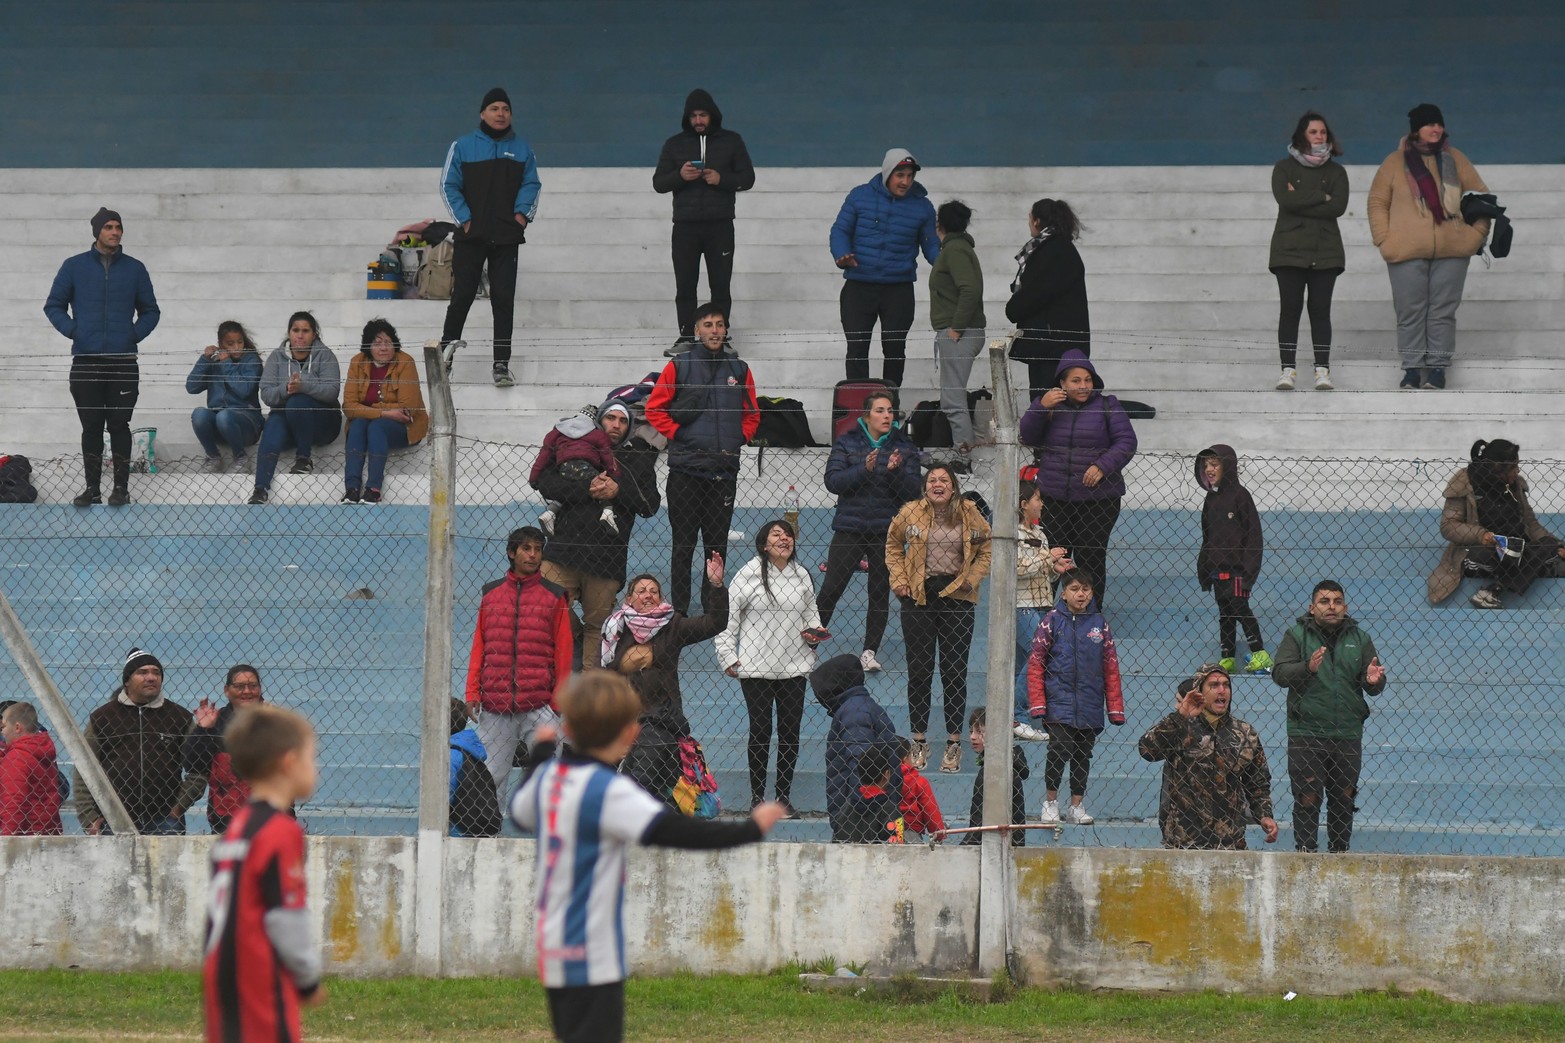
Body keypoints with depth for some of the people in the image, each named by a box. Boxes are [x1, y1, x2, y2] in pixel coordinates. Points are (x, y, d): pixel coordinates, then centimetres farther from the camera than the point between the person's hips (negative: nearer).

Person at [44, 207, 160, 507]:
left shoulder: (135, 269, 7)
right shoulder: (74, 267, 4)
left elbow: (150, 311, 14)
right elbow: (54, 305, 10)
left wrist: (135, 334, -2)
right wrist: (72, 330, -4)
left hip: (123, 362, 0)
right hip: (85, 362, 0)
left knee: (119, 425, 0)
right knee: (91, 426, 3)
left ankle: (121, 487, 6)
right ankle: (92, 488, 9)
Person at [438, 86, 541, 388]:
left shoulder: (522, 148, 9)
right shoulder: (463, 147, 2)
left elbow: (531, 183, 12)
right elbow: (449, 185, 2)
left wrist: (522, 213, -3)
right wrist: (464, 218, -6)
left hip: (506, 238, 2)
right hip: (471, 237, -2)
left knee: (504, 299, -1)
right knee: (462, 295, -1)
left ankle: (502, 364, 0)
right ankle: (448, 347, 18)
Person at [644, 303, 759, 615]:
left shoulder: (739, 370, 10)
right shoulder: (679, 366, 1)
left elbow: (752, 414, 19)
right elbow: (654, 408, 2)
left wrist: (739, 439, 4)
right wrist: (677, 435, -6)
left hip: (724, 470, 3)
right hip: (686, 469, -3)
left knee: (717, 544, 7)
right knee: (683, 543, -1)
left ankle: (714, 608, 14)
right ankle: (679, 609, 4)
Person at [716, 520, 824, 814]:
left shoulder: (801, 575, 8)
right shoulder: (749, 574, -4)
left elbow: (811, 612, 21)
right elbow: (728, 614, -3)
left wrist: (815, 633, 0)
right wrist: (727, 656, -8)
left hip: (794, 667, 3)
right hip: (756, 668, -3)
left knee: (790, 733, 5)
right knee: (760, 732, 1)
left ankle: (784, 795, 15)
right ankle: (757, 797, 10)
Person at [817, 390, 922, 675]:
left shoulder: (904, 448, 4)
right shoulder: (846, 443, 1)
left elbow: (913, 491, -2)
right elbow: (832, 480, -9)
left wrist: (895, 471, -20)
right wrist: (864, 470, -22)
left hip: (887, 531, 1)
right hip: (849, 530, -1)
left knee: (880, 592, 4)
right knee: (830, 589, -3)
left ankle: (870, 651, 14)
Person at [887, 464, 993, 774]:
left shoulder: (969, 514, -1)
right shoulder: (910, 513, -1)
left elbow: (987, 548, 11)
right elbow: (893, 545, 14)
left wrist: (973, 577, -2)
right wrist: (899, 579, 2)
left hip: (957, 596, 0)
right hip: (918, 596, 0)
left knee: (955, 672, 3)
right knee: (919, 670, 5)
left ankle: (954, 743, 12)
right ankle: (919, 741, 16)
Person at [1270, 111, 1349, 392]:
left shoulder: (1335, 171, 11)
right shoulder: (1284, 168, 7)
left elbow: (1338, 206, -6)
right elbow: (1285, 199, -12)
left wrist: (1301, 202, -10)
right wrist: (1320, 197, -8)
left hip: (1325, 252, 1)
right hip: (1289, 250, -1)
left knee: (1320, 310, -2)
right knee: (1290, 309, -5)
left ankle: (1323, 370, -2)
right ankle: (1288, 370, -4)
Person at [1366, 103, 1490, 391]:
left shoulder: (1454, 160, 10)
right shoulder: (1395, 162, 5)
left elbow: (1481, 196, 15)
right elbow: (1377, 202, 7)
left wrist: (1477, 233, 4)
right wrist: (1384, 239, -5)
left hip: (1451, 253, 1)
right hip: (1407, 254, -1)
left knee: (1443, 312, 0)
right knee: (1410, 312, -1)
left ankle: (1438, 367, 5)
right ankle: (1412, 368, 4)